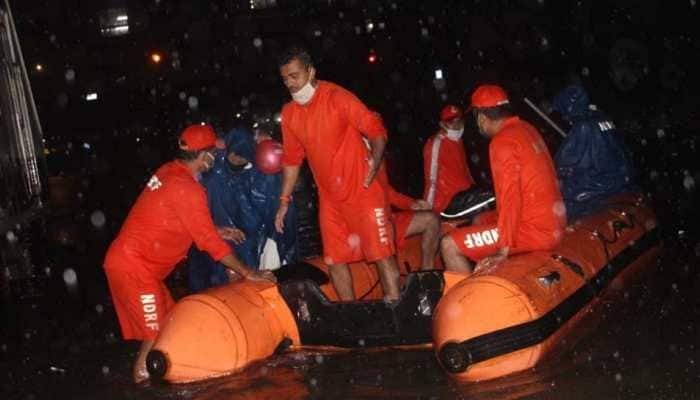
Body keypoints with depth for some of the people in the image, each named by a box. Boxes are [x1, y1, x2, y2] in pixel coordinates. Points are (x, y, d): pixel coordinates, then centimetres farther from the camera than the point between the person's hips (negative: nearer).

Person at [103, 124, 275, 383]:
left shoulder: (168, 172, 7)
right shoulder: (187, 189, -20)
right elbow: (209, 242, -15)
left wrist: (218, 232, 23)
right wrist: (248, 274, -7)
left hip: (129, 261, 9)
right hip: (133, 268, -9)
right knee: (156, 339, -8)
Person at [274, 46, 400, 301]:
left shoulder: (337, 97, -11)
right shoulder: (289, 113, 7)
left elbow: (375, 129, -12)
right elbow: (291, 159, 16)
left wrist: (375, 158, -30)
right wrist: (284, 200, 13)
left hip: (362, 191, -6)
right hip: (329, 199, 6)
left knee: (382, 253, -6)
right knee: (334, 260, 8)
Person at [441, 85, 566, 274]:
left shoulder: (503, 142, -17)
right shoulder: (526, 129, 10)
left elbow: (511, 196, -24)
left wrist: (504, 251, -23)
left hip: (535, 229, -10)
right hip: (553, 221, 10)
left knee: (449, 246, -11)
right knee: (480, 221, 30)